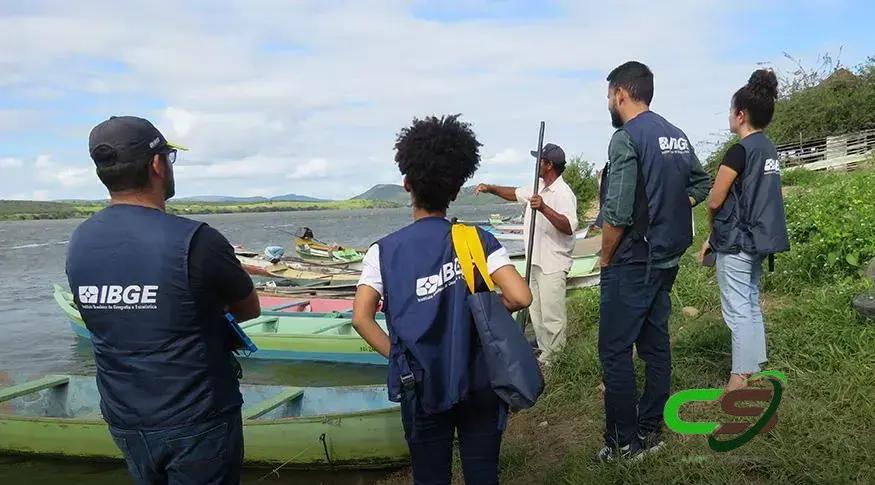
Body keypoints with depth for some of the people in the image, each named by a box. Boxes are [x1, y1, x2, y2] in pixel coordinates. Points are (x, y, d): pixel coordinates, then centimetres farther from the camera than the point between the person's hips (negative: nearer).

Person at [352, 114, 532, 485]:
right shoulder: (477, 240, -7)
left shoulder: (384, 251, -6)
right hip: (478, 385, 0)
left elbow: (361, 318, -14)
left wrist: (397, 354, -1)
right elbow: (520, 297, -16)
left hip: (422, 389, 0)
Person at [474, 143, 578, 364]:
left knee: (552, 315, -5)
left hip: (552, 265, -10)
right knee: (536, 311, 19)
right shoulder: (539, 187, 10)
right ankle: (543, 351, 32)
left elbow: (570, 227, -32)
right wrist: (491, 188, 18)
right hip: (535, 260, 10)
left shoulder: (563, 193, -19)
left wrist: (544, 208, -39)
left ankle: (554, 358, 5)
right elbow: (515, 194, 26)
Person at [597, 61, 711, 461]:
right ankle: (651, 430, 25)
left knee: (615, 350, 0)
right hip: (666, 258, 9)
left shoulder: (626, 138, -16)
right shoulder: (677, 135, 9)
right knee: (655, 343, 14)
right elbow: (701, 184, 21)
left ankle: (624, 441, 8)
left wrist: (605, 259, -8)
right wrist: (668, 216, 14)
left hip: (631, 263, -8)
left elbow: (617, 213, -21)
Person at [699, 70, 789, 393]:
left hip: (737, 242, -9)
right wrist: (716, 238, 12)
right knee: (751, 304, 16)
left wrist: (715, 231, 8)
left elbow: (715, 202, -14)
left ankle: (740, 378, 4)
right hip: (761, 239, 9)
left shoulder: (740, 151, -17)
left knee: (737, 311, -2)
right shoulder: (769, 149, 9)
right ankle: (755, 367, 24)